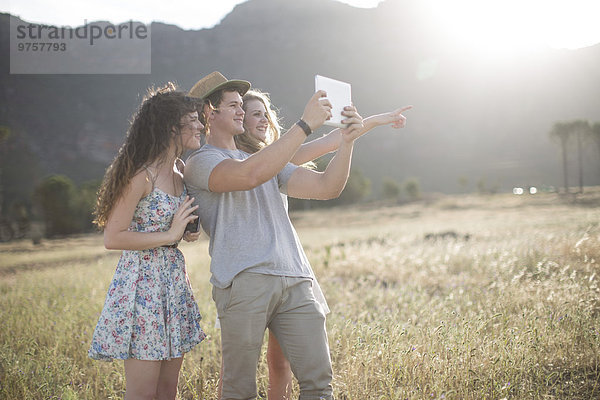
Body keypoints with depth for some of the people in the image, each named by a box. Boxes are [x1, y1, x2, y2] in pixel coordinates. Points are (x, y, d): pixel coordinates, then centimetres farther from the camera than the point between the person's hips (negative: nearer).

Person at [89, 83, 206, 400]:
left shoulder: (181, 172, 10)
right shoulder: (142, 176, -14)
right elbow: (112, 238, -16)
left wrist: (187, 233, 6)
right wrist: (169, 235, -16)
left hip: (174, 279, 8)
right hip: (142, 283, -8)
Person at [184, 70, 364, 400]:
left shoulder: (265, 159, 28)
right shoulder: (200, 162, 5)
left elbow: (326, 187, 18)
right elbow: (250, 175, -17)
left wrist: (346, 141, 2)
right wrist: (305, 125, -16)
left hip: (294, 281, 6)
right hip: (243, 282, -6)